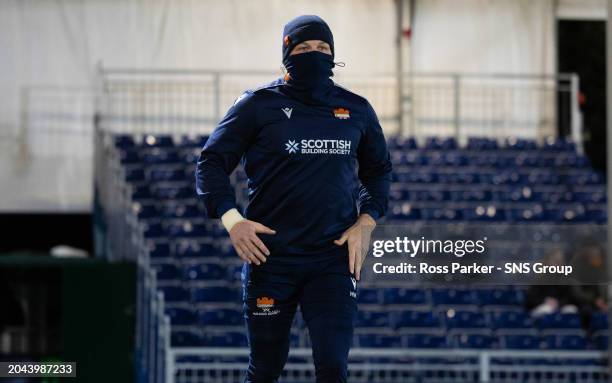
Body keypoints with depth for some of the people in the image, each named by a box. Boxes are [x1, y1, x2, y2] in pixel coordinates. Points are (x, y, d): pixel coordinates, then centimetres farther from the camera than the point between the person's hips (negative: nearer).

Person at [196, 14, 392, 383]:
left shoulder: (357, 109, 9)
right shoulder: (258, 104, 0)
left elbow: (379, 169, 22)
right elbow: (212, 161, 3)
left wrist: (366, 222, 5)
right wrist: (230, 218, -13)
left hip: (334, 258, 1)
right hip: (270, 255, -1)